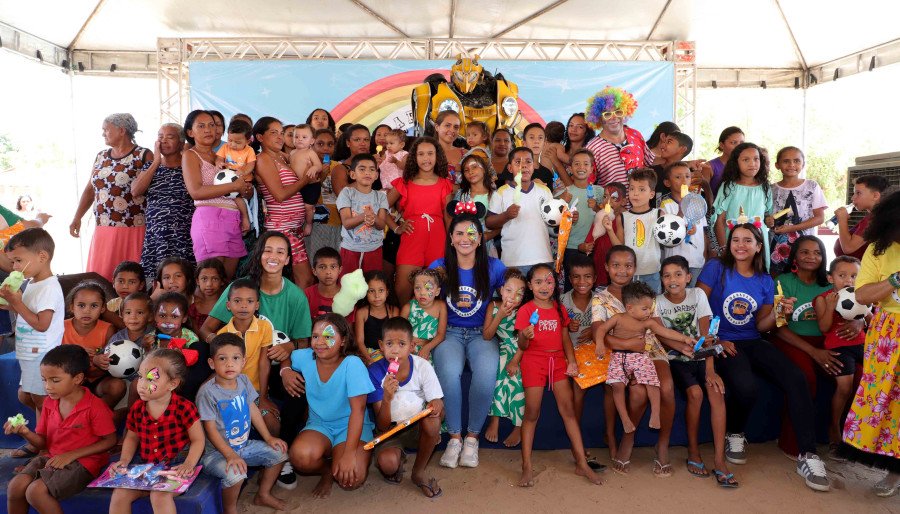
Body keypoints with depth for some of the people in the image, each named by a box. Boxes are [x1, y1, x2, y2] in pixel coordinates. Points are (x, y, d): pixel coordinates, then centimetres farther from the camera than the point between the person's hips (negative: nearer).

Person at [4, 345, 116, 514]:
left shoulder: (95, 407, -14)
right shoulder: (49, 404, 7)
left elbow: (110, 441, -10)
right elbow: (42, 443, 12)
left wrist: (71, 455, -14)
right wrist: (26, 433, -11)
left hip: (82, 462, -6)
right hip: (51, 458, 7)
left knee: (36, 491, -25)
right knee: (15, 486, -17)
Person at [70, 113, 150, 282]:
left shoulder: (144, 156, -3)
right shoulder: (101, 157, 17)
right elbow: (90, 189, 18)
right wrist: (77, 218, 13)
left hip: (133, 230, -6)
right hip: (103, 230, 6)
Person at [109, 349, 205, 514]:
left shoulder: (184, 407, -16)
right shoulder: (137, 408, 0)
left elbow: (198, 440, -10)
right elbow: (131, 438, 15)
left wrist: (189, 465, -24)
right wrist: (124, 460, -2)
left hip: (175, 465, -5)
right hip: (144, 463, 6)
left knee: (160, 494, -30)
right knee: (119, 493, -12)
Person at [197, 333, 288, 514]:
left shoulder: (243, 381, -2)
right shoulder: (207, 392, -22)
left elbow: (253, 409, 8)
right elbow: (210, 429, -21)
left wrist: (268, 437, 7)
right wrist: (230, 455, -28)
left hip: (244, 445, 7)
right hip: (217, 452, -7)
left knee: (279, 452, 3)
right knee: (235, 473, -33)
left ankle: (263, 495, 23)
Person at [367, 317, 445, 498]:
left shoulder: (422, 366, -14)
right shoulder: (375, 371, -16)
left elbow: (439, 408, -7)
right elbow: (382, 426, -18)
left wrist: (437, 406, -32)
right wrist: (387, 398, -37)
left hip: (419, 427, 2)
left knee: (432, 421, -33)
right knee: (387, 463, -32)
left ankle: (419, 473, -6)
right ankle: (399, 457, 8)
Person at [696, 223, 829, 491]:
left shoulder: (765, 281, 13)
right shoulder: (716, 268, 0)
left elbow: (761, 326, 11)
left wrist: (778, 312, -10)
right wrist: (715, 340, -15)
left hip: (753, 343, 5)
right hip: (722, 344, -4)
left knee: (796, 379, -24)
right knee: (745, 387, -33)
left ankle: (807, 455, -15)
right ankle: (734, 435, 0)